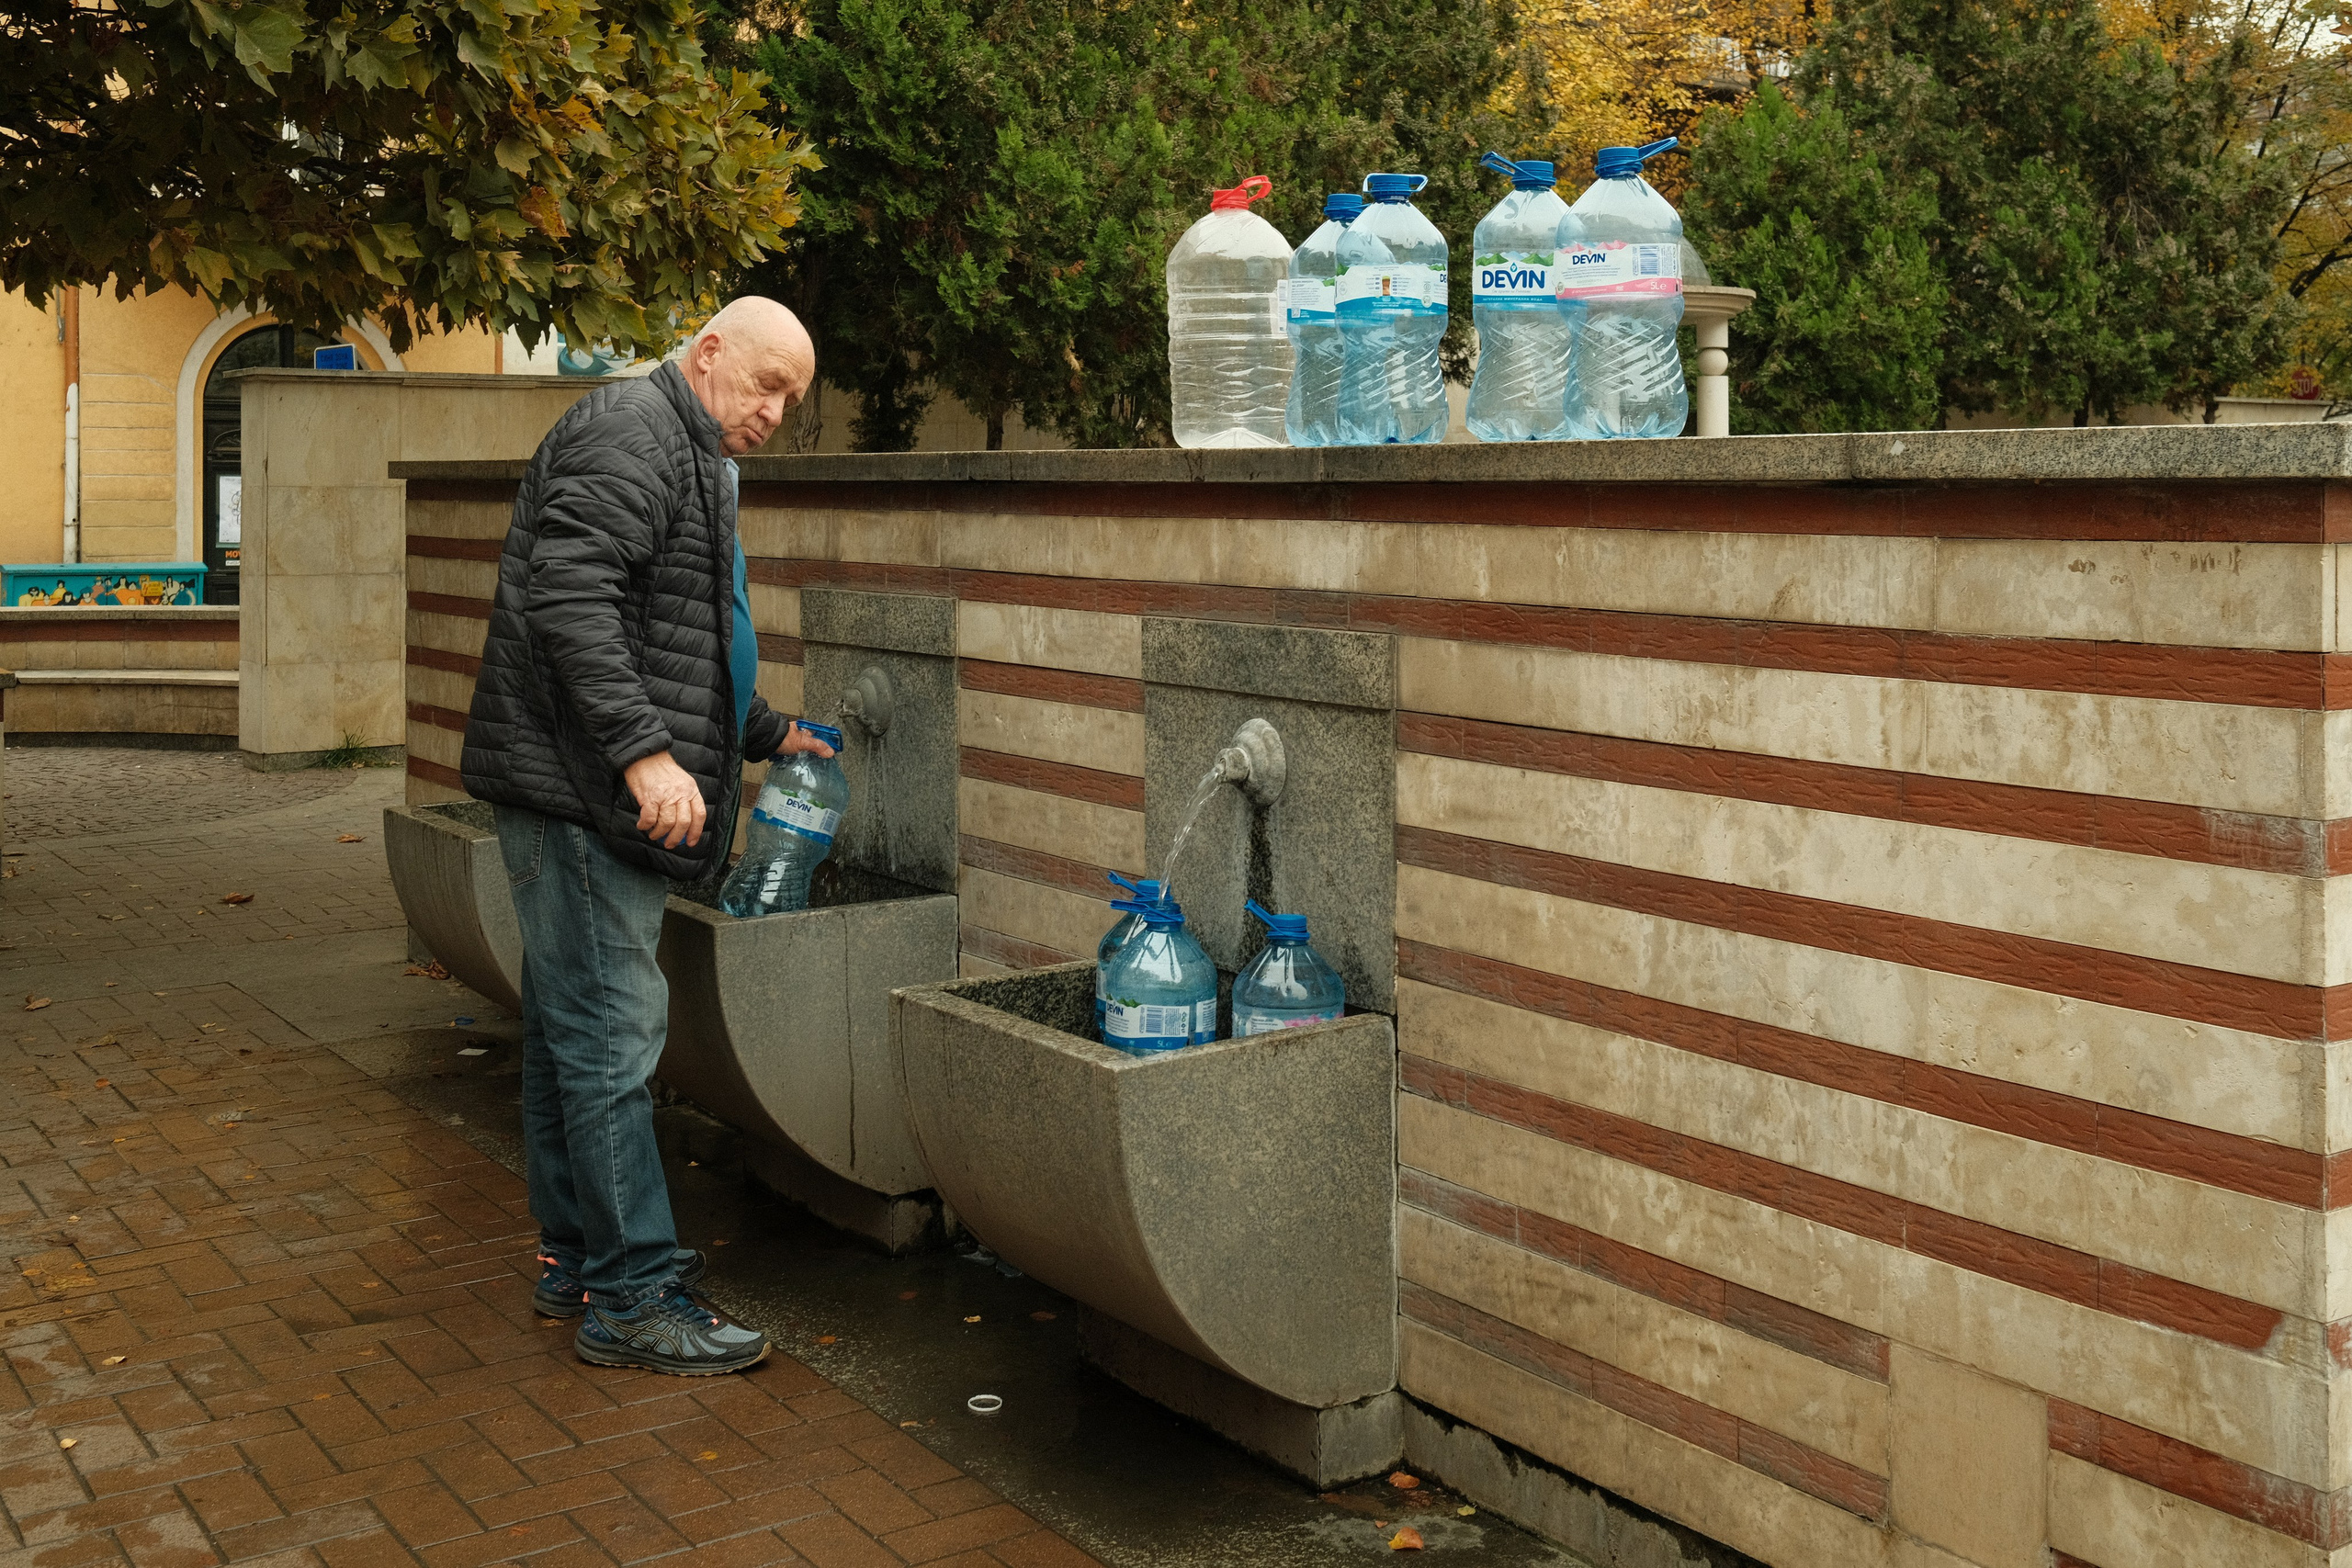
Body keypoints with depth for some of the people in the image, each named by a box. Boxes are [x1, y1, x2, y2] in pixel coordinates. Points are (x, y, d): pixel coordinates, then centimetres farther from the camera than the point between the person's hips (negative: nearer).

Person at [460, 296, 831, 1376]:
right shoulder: (634, 431, -11)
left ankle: (576, 1259, 24)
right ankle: (633, 1298, -3)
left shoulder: (689, 458, 24)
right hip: (576, 791, -11)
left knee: (569, 1032, 15)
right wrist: (643, 751, -29)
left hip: (603, 804, 11)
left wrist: (763, 733, 27)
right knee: (609, 1038, -8)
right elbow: (568, 596, -24)